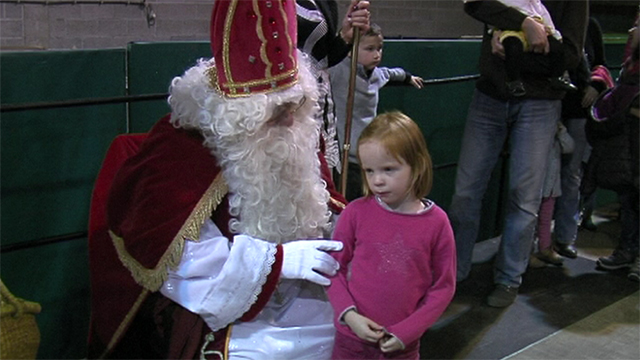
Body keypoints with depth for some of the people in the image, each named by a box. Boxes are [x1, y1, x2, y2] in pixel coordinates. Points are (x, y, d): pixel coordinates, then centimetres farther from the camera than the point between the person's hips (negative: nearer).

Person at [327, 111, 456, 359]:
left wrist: (406, 331, -8)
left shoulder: (437, 222, -9)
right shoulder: (356, 212, -9)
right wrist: (349, 314, -12)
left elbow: (444, 286, -3)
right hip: (352, 339, 0)